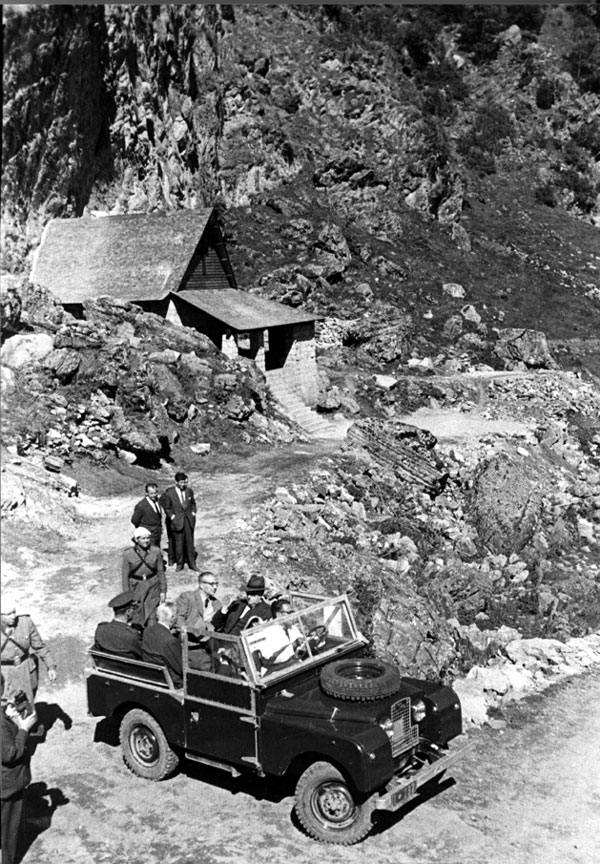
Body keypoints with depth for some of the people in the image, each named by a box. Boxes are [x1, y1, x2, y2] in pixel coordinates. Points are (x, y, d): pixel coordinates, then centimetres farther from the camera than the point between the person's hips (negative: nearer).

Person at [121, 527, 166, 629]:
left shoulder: (156, 551, -2)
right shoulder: (128, 554, -4)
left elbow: (161, 572, 4)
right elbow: (125, 575, 0)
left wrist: (163, 591, 2)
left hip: (153, 588, 0)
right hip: (136, 588, 0)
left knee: (152, 617, -5)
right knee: (136, 620, 3)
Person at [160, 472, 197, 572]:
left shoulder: (189, 491, 2)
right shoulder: (169, 493, -10)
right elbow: (166, 507, -1)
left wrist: (193, 513, 7)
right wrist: (172, 516, -8)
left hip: (189, 521, 3)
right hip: (177, 521, -3)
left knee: (190, 542, 8)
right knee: (178, 543, 2)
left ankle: (192, 563, 17)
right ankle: (179, 563, 17)